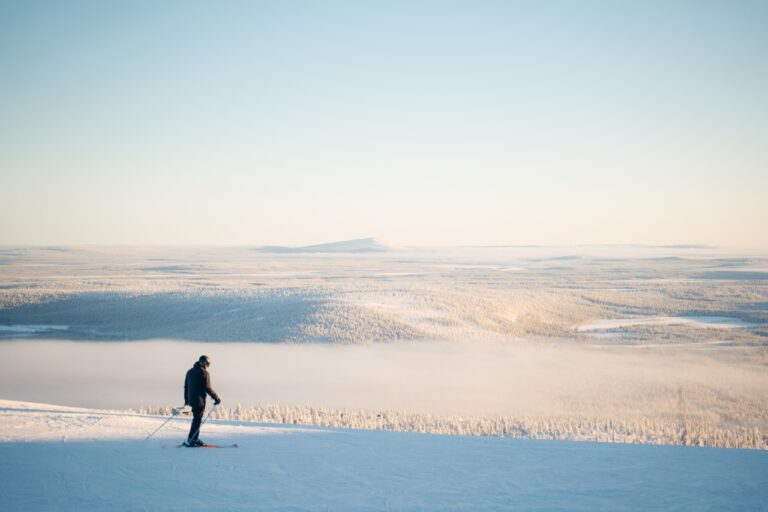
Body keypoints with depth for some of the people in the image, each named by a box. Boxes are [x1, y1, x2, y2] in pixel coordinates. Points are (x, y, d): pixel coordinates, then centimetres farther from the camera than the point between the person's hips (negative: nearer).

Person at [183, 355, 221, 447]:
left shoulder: (190, 371, 13)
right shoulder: (204, 373, -11)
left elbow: (186, 386, 18)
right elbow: (208, 388, -14)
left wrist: (186, 399, 26)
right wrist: (216, 398, -6)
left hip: (191, 400, 8)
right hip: (200, 400, -8)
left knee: (196, 419, 17)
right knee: (197, 420, -3)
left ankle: (195, 439, 20)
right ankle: (190, 440, -5)